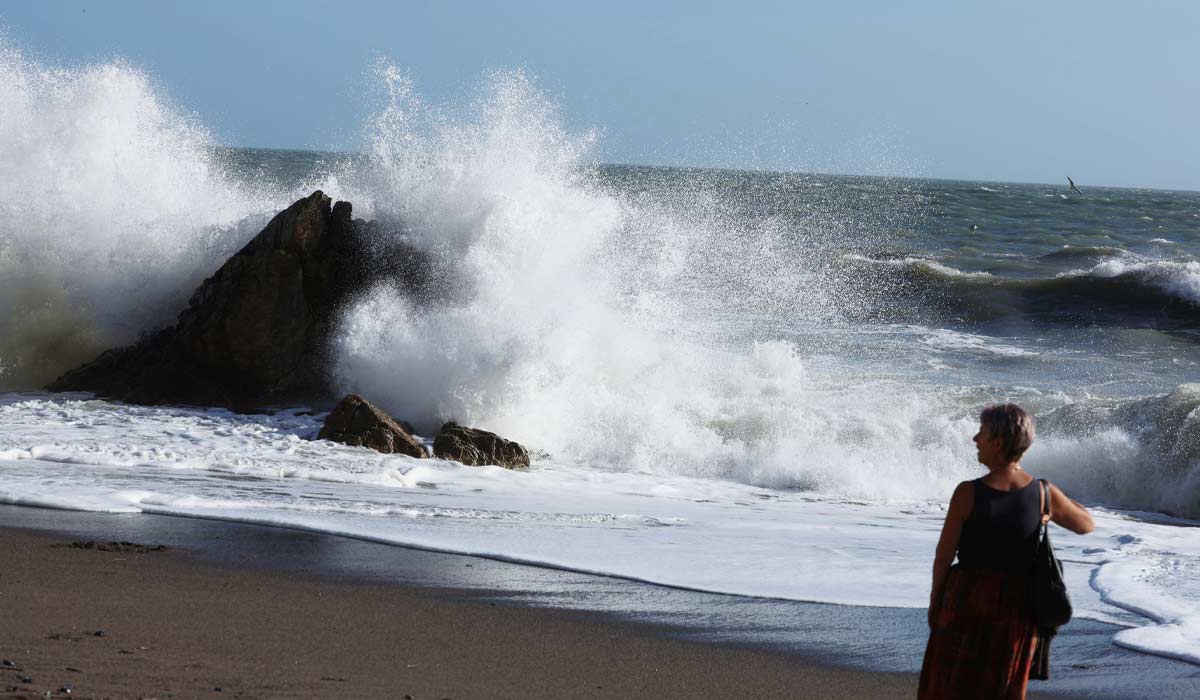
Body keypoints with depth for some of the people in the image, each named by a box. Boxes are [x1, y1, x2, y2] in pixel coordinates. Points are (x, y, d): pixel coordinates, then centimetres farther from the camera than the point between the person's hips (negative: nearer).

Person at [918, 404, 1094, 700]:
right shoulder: (1044, 494, -8)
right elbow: (1086, 525, 10)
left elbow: (944, 553, -7)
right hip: (1018, 607, 2)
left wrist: (935, 601, 8)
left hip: (968, 599, -2)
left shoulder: (968, 493, -15)